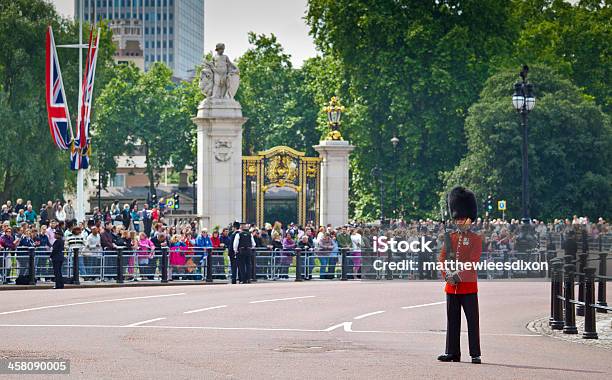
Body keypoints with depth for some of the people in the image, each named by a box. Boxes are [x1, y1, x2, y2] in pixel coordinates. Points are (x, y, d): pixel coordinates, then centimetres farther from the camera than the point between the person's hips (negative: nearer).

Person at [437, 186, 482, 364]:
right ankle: (452, 352, 14)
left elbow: (473, 261, -11)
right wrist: (447, 274, -12)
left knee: (472, 320, -3)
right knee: (452, 320, 8)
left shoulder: (476, 239, -2)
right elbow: (442, 258, 4)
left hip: (468, 285, -4)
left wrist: (459, 275, -19)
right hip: (451, 286, 5)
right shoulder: (450, 238, 11)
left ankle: (475, 354, -2)